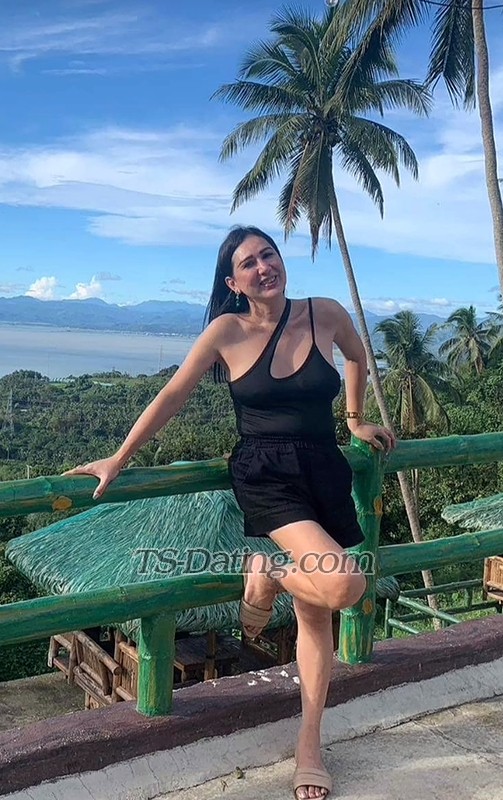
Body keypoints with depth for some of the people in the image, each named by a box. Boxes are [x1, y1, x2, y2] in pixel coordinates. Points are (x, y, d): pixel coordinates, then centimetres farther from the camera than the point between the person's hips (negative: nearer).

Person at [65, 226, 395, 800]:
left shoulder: (325, 315, 0)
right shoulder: (228, 331, -6)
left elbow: (357, 357, 21)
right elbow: (172, 395, 0)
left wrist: (356, 420, 28)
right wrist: (118, 460, 2)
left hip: (325, 476, 4)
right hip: (265, 478, -4)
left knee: (314, 613, 11)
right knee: (343, 585, -26)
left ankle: (309, 743, 27)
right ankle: (265, 575, 7)